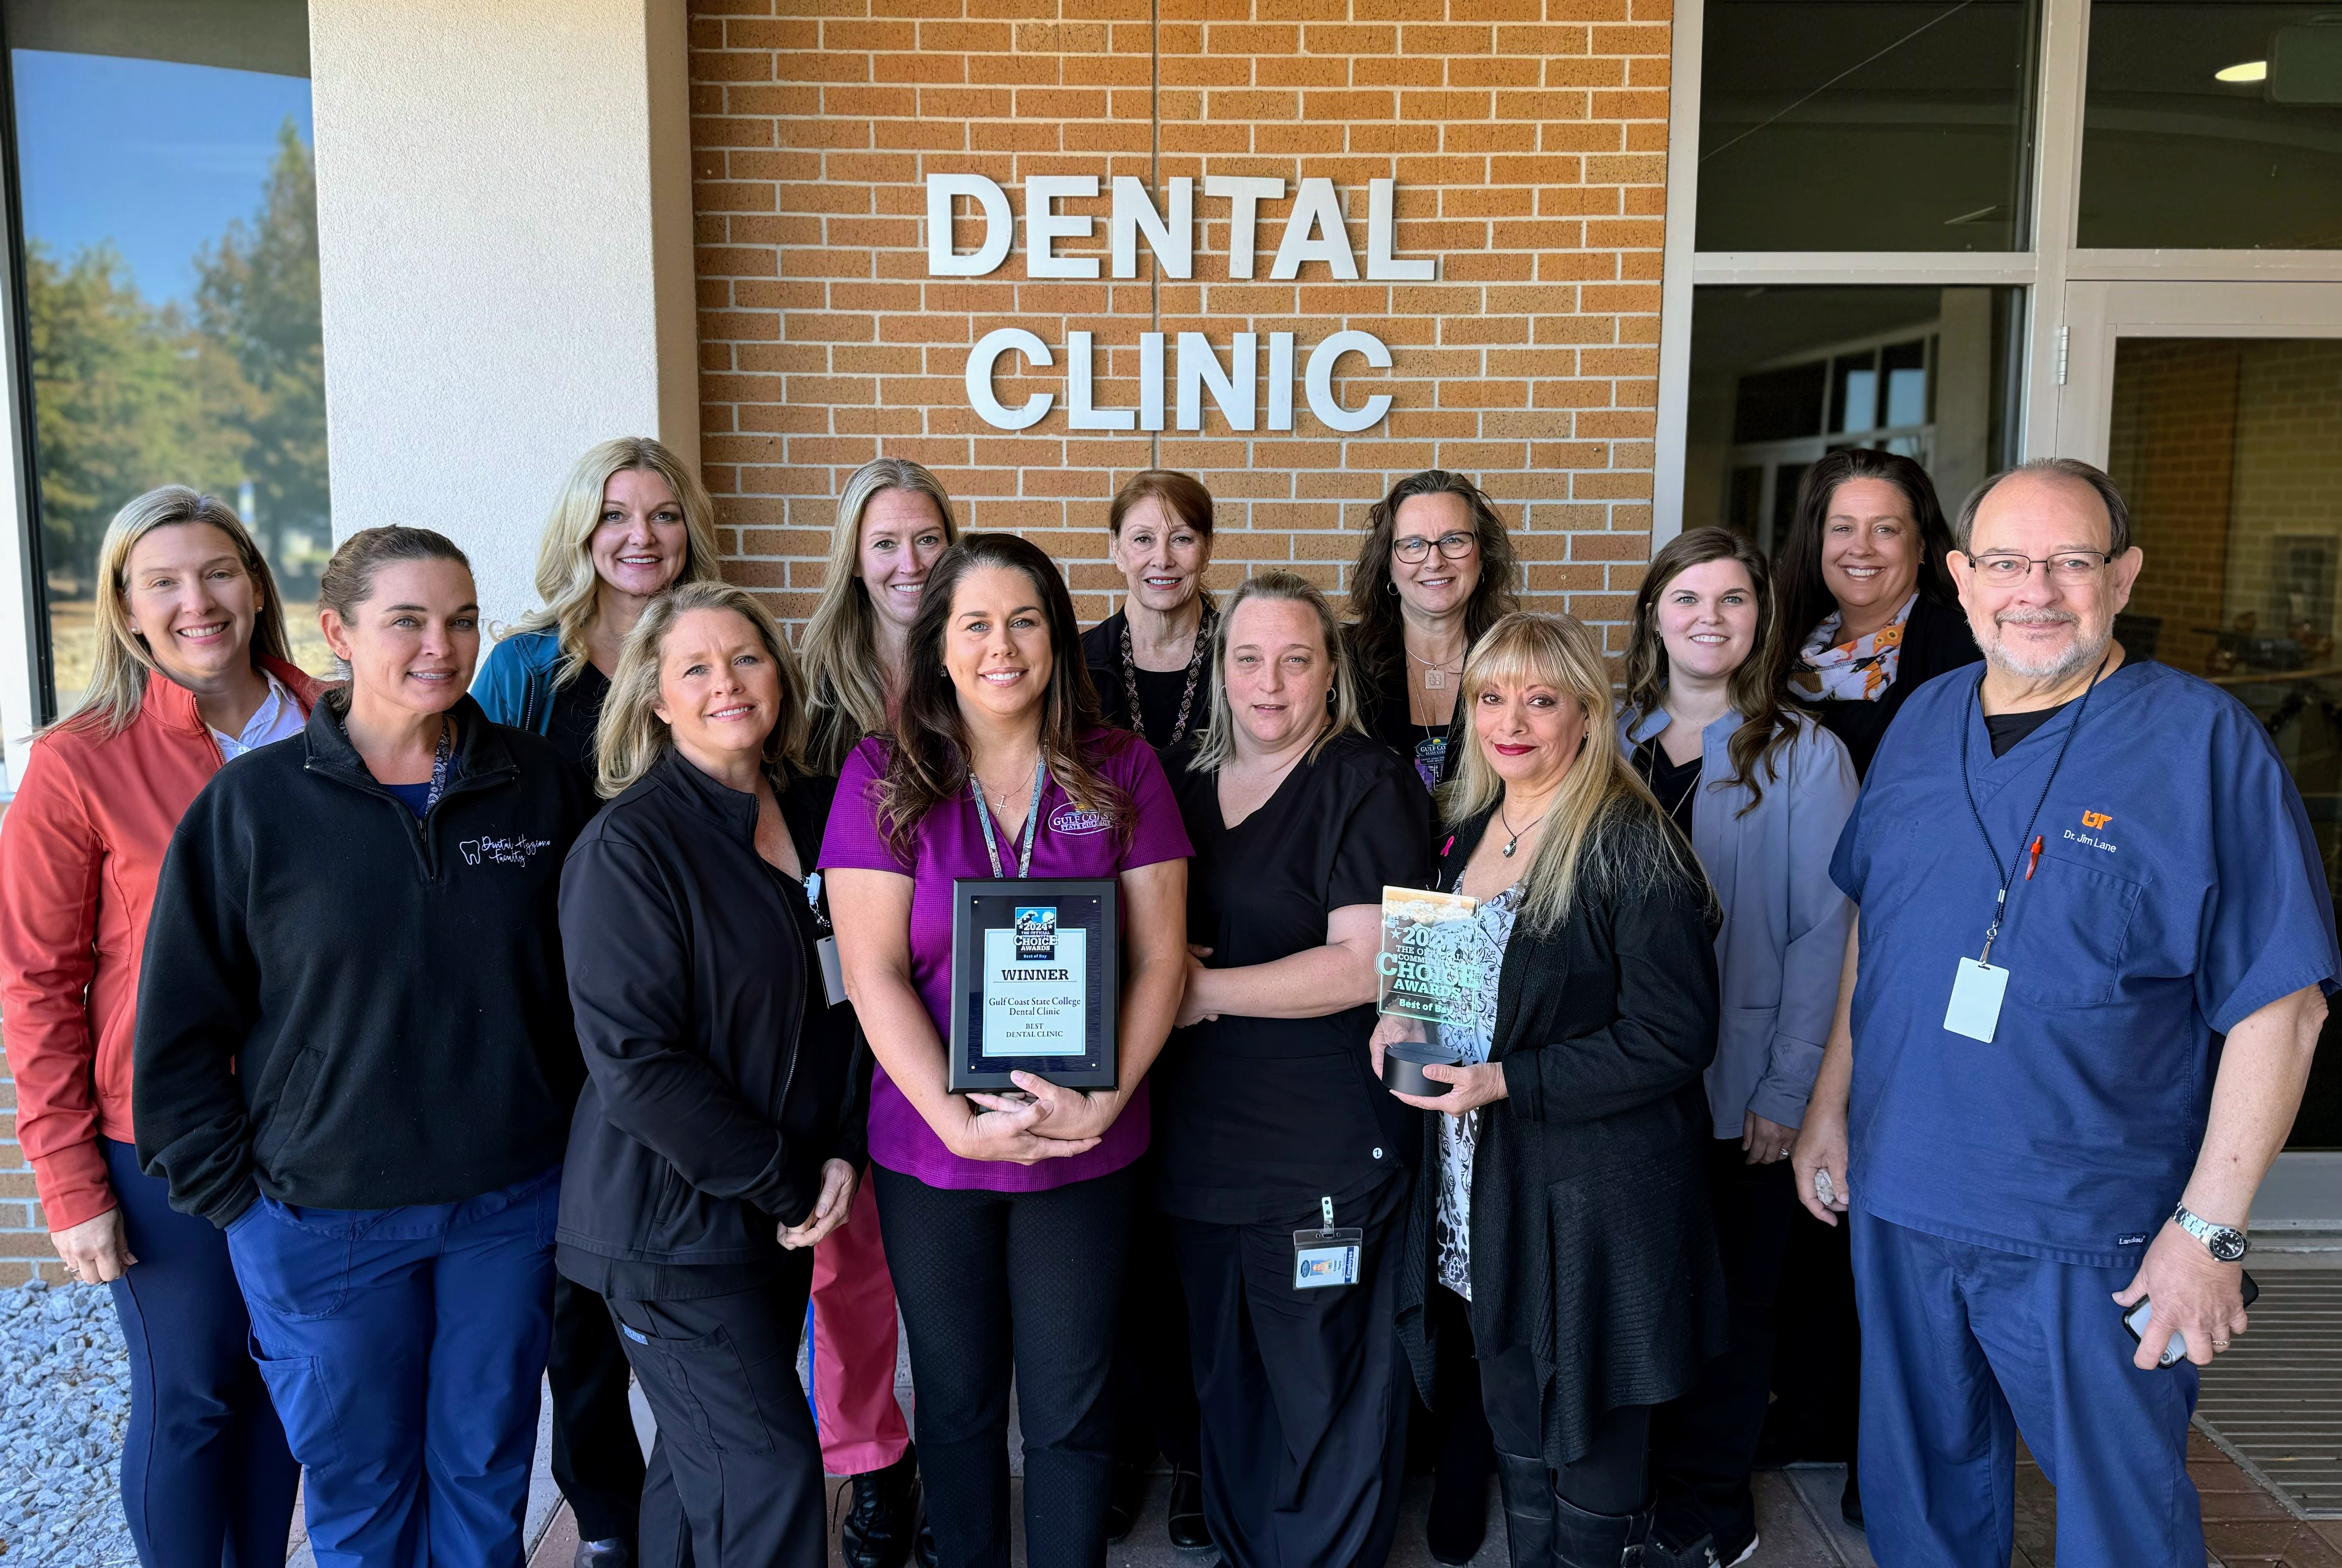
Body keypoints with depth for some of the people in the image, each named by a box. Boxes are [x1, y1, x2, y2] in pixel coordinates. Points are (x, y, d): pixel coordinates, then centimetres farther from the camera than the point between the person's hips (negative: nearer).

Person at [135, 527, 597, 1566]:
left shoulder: (542, 785, -2)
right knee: (360, 1484, 14)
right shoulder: (252, 803, -7)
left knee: (487, 1466, 16)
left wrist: (584, 1150, 2)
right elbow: (183, 1019, -2)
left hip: (511, 1205, 1)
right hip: (323, 1219, -1)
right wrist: (227, 1192, -3)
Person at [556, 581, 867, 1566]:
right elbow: (634, 1059, -19)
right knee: (770, 1475, -6)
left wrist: (841, 1153, -1)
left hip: (786, 1212, 6)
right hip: (673, 1220, -6)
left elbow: (844, 998, 11)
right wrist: (784, 1183, -15)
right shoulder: (629, 846, -14)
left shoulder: (815, 814, 5)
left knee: (704, 1464, 18)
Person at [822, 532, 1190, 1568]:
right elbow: (872, 971, -8)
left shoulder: (1121, 771, -1)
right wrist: (959, 1120, -17)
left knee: (1070, 1411, 11)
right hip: (929, 1148, 0)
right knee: (957, 1401, 17)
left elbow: (1159, 957, -3)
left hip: (1086, 1149, 0)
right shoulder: (884, 775, -4)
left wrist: (1102, 1102, -16)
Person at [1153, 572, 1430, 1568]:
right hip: (1199, 1138, 6)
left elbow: (1368, 963, -17)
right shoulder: (1182, 777, 11)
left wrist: (1203, 988, -15)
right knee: (1223, 1382, 18)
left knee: (1321, 1391, 6)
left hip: (1328, 1149, -6)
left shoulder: (1370, 786, -8)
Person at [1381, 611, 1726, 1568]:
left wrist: (1505, 1083, -21)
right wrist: (1402, 1018, -1)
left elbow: (1672, 1040, -18)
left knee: (1592, 1458, 8)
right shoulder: (1465, 831, 9)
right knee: (1516, 1449, 20)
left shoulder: (1631, 848, -14)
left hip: (1594, 1206, -7)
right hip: (1480, 1202, 7)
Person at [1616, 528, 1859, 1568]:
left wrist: (1787, 1092, -13)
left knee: (1725, 1304, 10)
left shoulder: (1803, 758, -6)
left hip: (1739, 1089, -3)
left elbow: (1824, 935, -8)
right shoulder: (1612, 741, 5)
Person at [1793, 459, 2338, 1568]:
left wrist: (2210, 1227, -15)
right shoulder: (1923, 724, 5)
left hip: (2092, 1237, -4)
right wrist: (1830, 1108, 14)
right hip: (1898, 1199, 5)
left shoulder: (2203, 740, -11)